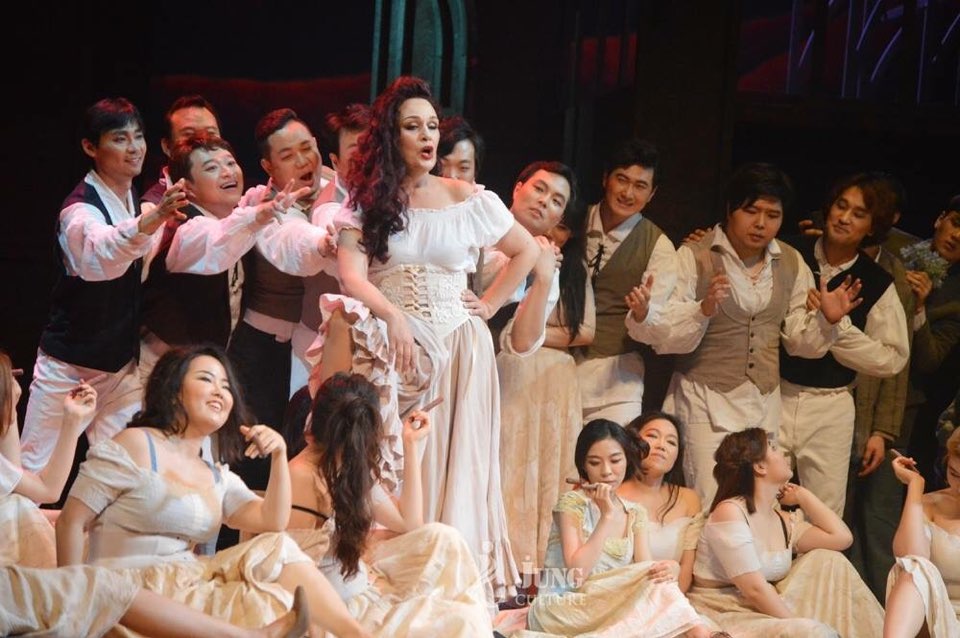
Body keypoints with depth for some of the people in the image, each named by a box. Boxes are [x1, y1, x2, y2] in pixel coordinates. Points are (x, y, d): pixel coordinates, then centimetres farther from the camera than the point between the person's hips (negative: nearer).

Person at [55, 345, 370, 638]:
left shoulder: (218, 478, 18)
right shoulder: (134, 446, -4)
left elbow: (273, 522, 6)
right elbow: (71, 522, -7)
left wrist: (279, 458, -6)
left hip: (189, 582, 7)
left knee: (277, 547, -13)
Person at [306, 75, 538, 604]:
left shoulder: (467, 199, 6)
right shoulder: (368, 200, 5)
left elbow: (526, 251, 16)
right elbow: (351, 275, -8)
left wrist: (490, 304, 6)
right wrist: (393, 317, -24)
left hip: (456, 346, 1)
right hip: (391, 342, 0)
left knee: (452, 458, -1)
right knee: (391, 459, -12)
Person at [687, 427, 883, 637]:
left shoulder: (782, 521, 9)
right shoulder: (729, 512, -16)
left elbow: (841, 537, 3)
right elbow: (755, 589, -21)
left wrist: (802, 495, 12)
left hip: (767, 613, 9)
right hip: (723, 620, -9)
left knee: (826, 561, 3)